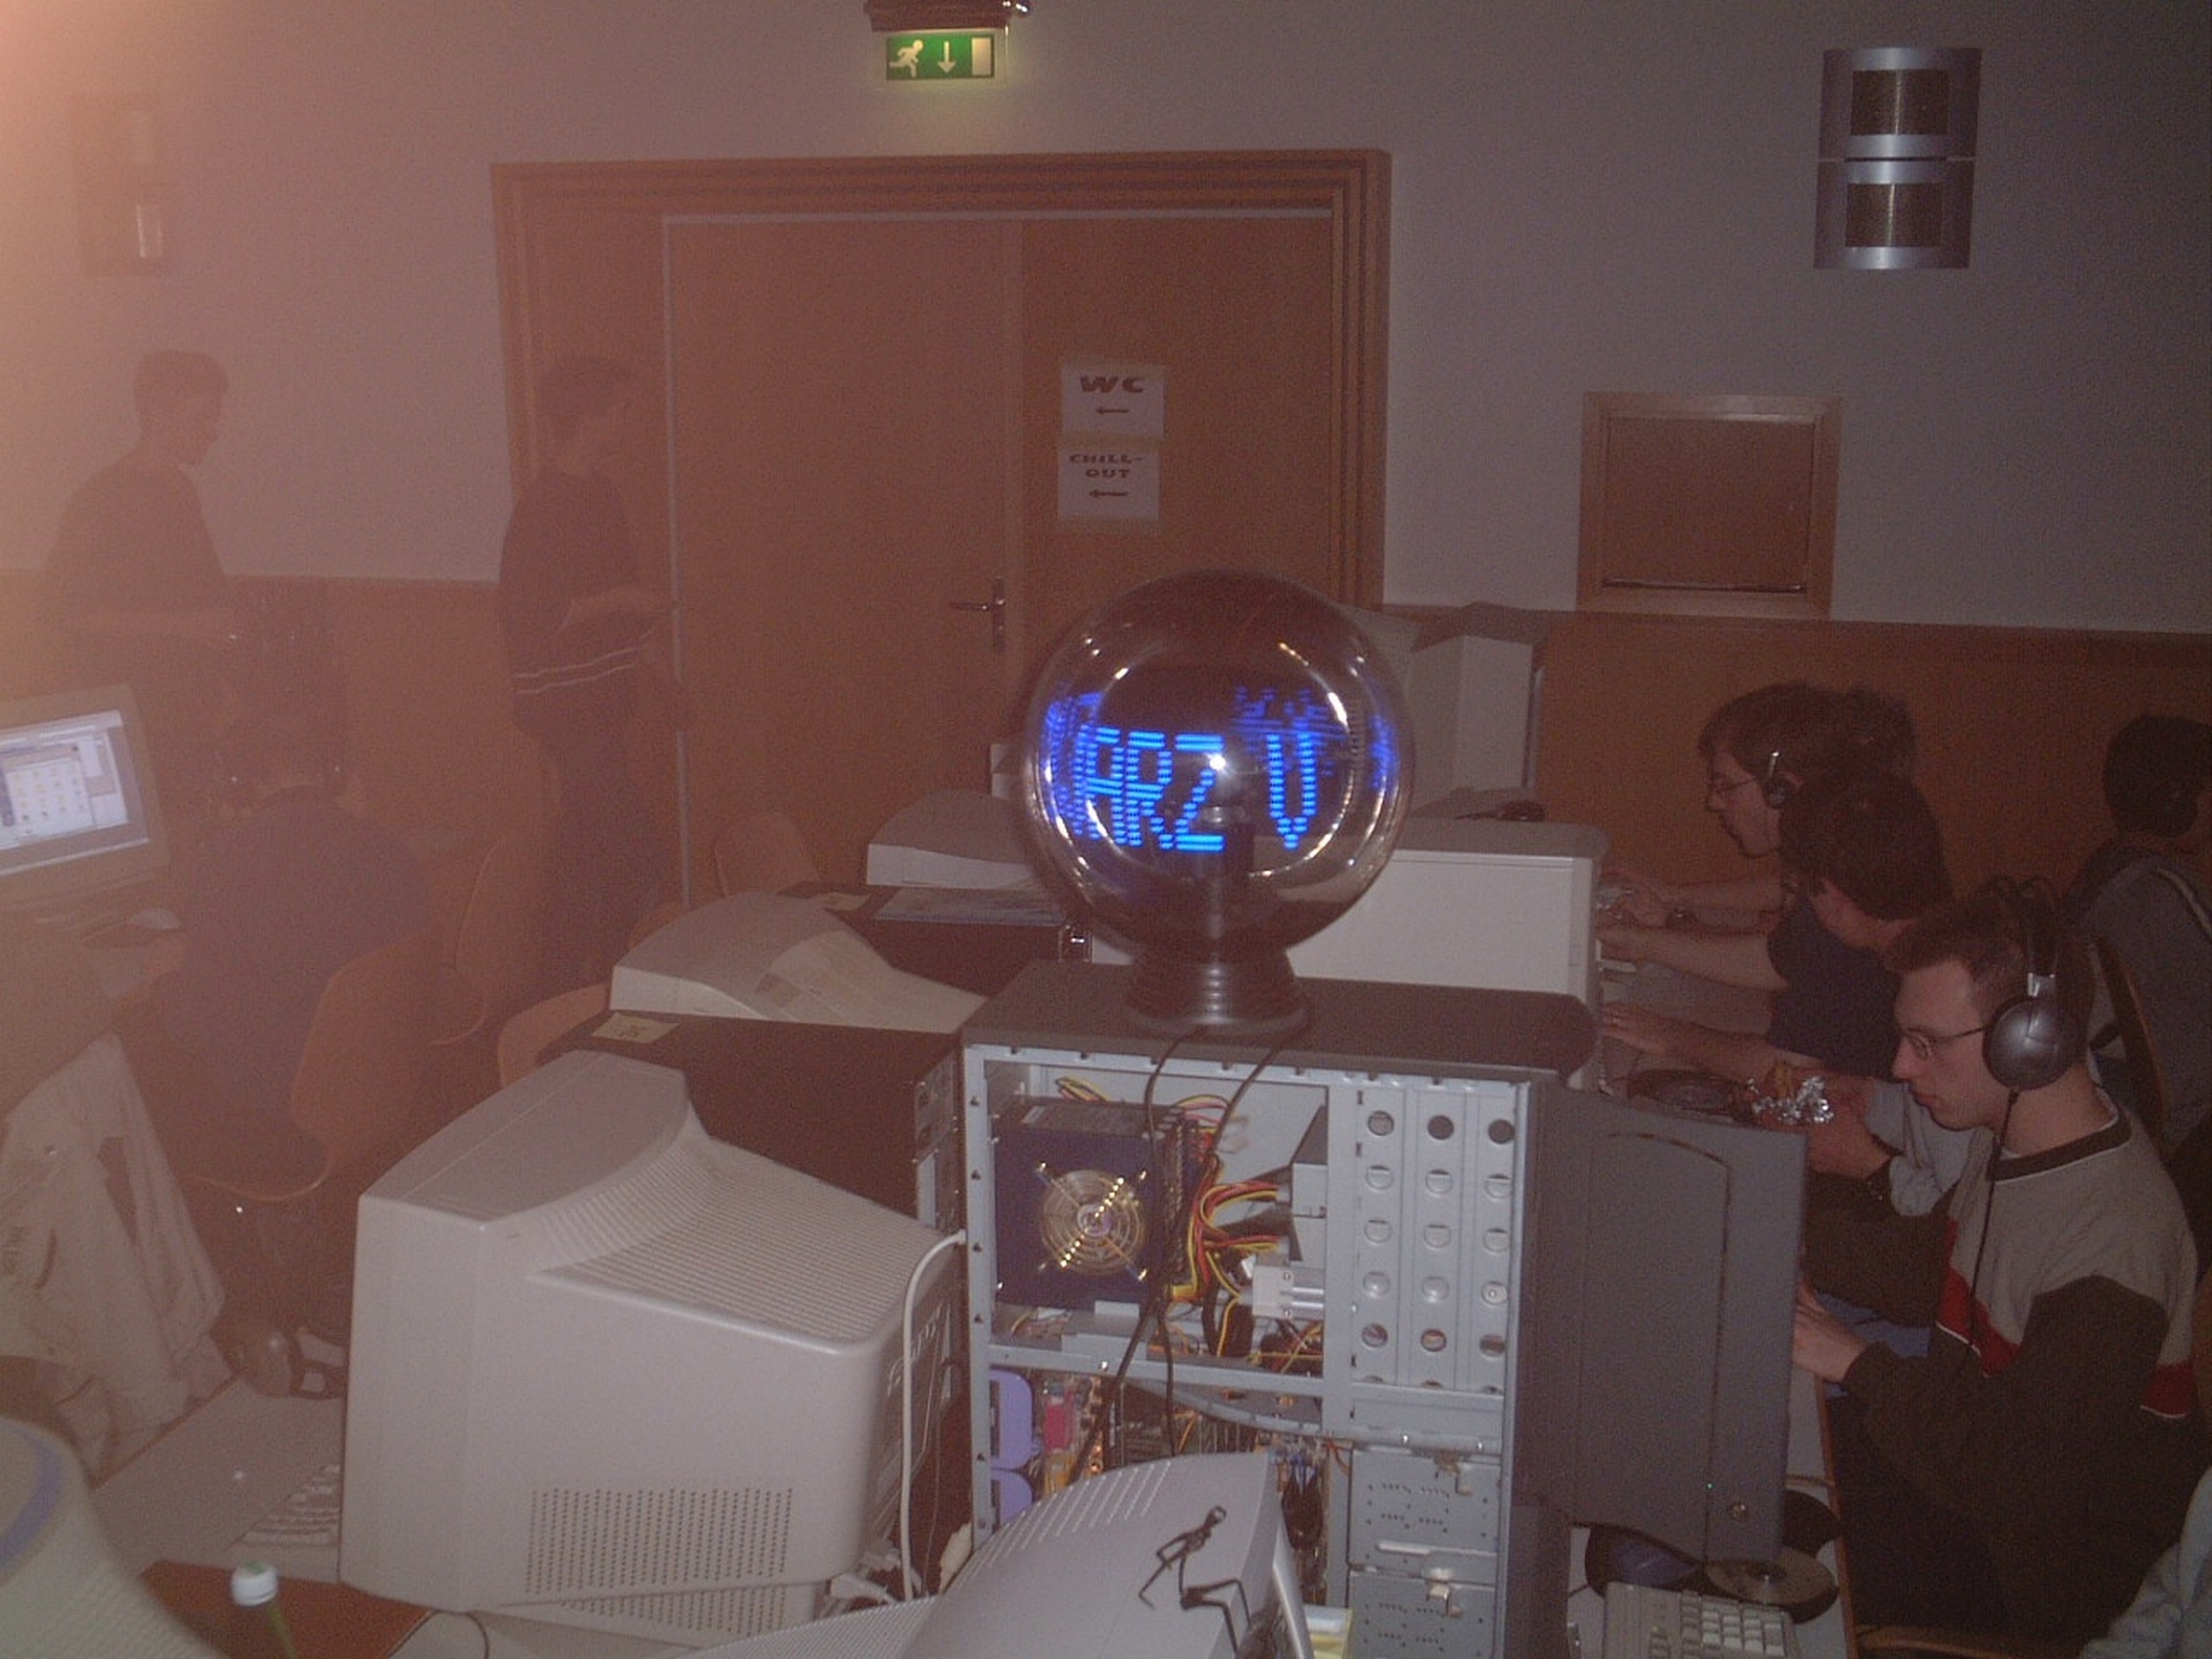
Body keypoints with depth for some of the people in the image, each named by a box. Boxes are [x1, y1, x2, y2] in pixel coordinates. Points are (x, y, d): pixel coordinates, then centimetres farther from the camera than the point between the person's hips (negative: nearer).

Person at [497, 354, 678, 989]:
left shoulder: (597, 494, 13)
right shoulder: (544, 506, -16)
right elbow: (528, 615, -22)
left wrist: (657, 669, 24)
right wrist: (622, 600, -21)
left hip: (600, 699, 10)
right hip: (566, 705, -10)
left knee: (587, 842, 14)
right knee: (636, 863, -13)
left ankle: (571, 984, 23)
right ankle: (589, 982, -5)